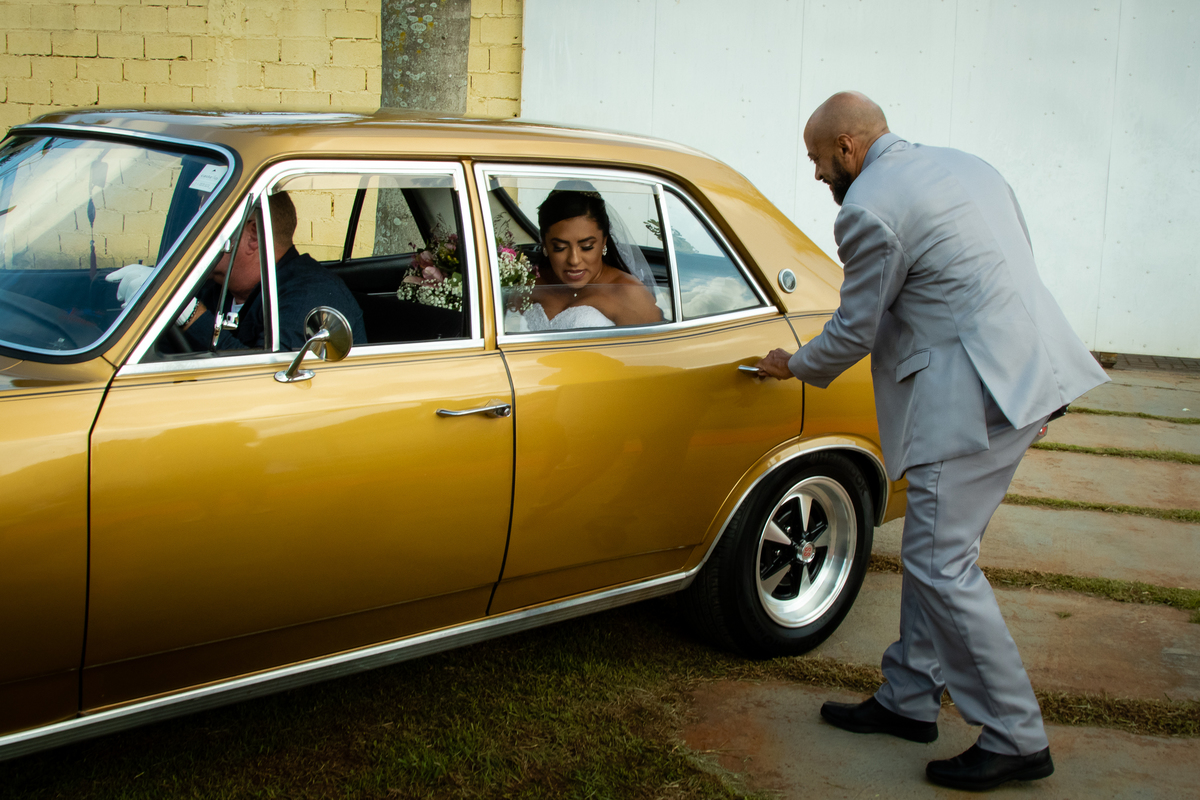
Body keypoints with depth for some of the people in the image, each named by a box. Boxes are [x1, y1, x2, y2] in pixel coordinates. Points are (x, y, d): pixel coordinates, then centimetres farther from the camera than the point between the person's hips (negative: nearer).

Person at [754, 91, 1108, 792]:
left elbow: (855, 330, -4)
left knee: (942, 565, -4)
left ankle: (1017, 740, 5)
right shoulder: (963, 164, 18)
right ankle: (910, 700, 26)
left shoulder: (869, 209, -11)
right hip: (1027, 367, 10)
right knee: (933, 551, 16)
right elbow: (1020, 260, 22)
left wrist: (794, 366, 17)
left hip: (974, 393, -10)